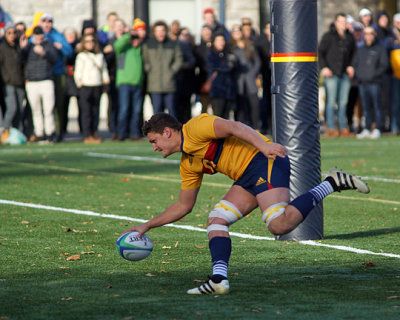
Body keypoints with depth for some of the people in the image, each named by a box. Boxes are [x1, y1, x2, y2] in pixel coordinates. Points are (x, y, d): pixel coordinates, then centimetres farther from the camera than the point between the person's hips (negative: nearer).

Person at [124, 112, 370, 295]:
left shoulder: (194, 128, -4)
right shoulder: (188, 165, 22)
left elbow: (233, 127, -17)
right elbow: (183, 206, 30)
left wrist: (263, 145, -31)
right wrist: (148, 225, 30)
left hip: (265, 161, -10)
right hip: (247, 177, 10)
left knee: (279, 224, -27)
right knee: (216, 219, -2)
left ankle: (332, 184, -16)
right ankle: (219, 279, -14)